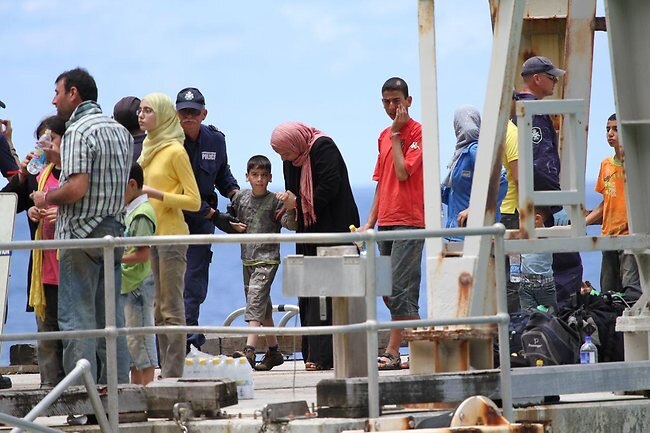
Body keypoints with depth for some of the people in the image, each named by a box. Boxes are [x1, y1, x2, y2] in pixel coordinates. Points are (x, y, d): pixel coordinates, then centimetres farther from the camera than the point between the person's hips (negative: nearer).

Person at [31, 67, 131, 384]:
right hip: (114, 230, 8)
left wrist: (46, 199, -4)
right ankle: (117, 385, 9)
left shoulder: (78, 132, -12)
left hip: (81, 235, -8)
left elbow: (77, 187, -22)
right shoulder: (120, 131, 15)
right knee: (110, 317, 10)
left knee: (77, 317, -6)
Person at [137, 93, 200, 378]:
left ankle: (173, 374, -9)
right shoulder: (148, 149, 13)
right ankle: (165, 371, 11)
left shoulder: (175, 151, -9)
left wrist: (156, 194, -18)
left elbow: (194, 201, -11)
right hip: (149, 235, 8)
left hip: (171, 235, -8)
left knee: (171, 308, -8)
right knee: (158, 308, 8)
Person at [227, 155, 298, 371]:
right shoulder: (240, 198, 8)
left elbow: (291, 225, -19)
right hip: (247, 259, 7)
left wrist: (291, 206, -37)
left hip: (267, 260, -7)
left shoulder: (275, 201, -8)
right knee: (263, 306, 14)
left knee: (255, 302, -20)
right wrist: (233, 226, -1)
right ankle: (273, 351, 25)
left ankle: (249, 350, -31)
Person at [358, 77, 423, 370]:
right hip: (386, 222, 9)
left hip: (409, 221, -9)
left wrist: (396, 134, -9)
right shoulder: (384, 136, 18)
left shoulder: (417, 132, -6)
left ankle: (392, 352, -12)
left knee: (399, 290, -12)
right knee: (388, 292, 7)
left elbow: (403, 172, -16)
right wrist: (370, 223, 15)